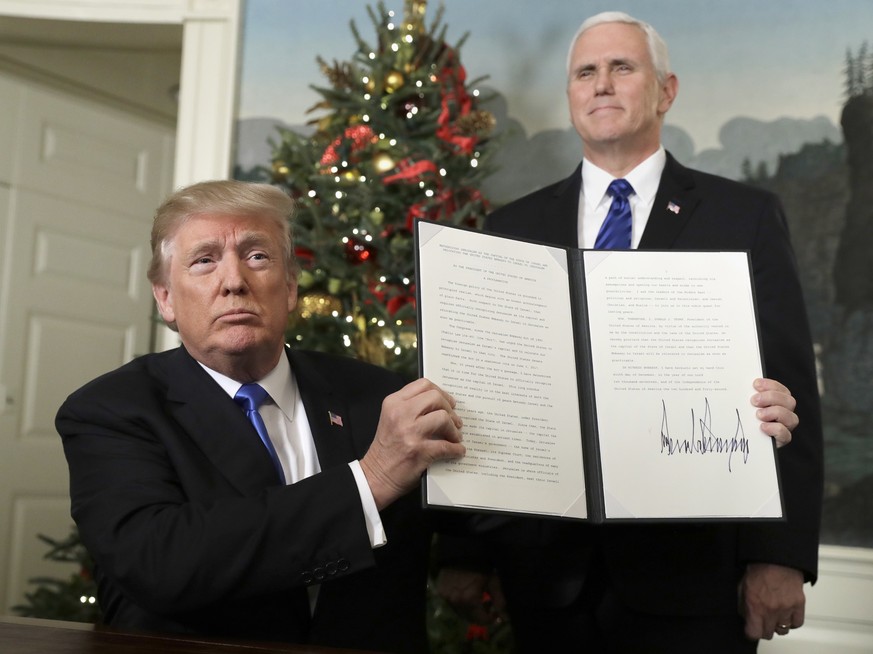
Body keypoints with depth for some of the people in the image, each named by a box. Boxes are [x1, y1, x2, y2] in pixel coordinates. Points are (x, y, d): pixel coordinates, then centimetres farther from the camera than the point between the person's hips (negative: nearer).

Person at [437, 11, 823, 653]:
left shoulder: (746, 216, 2)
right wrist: (463, 551, 1)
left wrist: (782, 557, -9)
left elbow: (791, 395, -2)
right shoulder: (514, 228, 7)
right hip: (548, 570, 2)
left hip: (692, 571, -1)